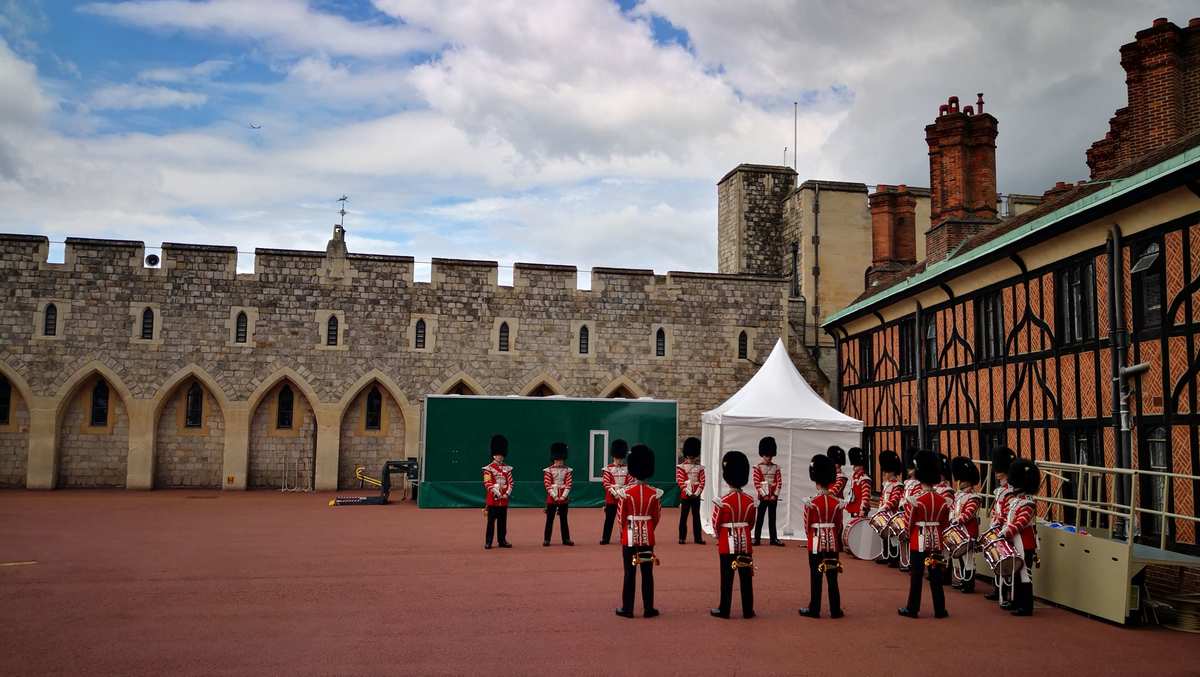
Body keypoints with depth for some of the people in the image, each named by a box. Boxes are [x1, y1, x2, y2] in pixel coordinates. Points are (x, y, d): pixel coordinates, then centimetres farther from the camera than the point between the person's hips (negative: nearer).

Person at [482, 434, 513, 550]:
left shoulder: (507, 469, 10)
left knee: (503, 522, 9)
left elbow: (510, 483, 7)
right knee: (491, 522, -2)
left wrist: (507, 494, -7)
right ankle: (488, 542, 2)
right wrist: (497, 494, -15)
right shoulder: (488, 468, -3)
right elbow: (488, 484, -10)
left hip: (504, 499, 4)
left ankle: (503, 541, 16)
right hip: (492, 499, -4)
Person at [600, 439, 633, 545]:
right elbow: (606, 483, -7)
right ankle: (605, 539, 10)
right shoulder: (608, 468, -1)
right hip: (611, 498, -2)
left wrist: (624, 492, -12)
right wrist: (615, 493, -16)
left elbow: (630, 482, 4)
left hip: (624, 498, 2)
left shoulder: (627, 469, 8)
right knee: (609, 519, 3)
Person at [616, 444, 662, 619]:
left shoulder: (626, 492, -11)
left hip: (629, 537, -2)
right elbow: (657, 517, 4)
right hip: (648, 538, 2)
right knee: (647, 574, 8)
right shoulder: (654, 493, -4)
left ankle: (627, 609, 10)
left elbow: (621, 517, -5)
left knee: (630, 574, 4)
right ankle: (649, 609, 13)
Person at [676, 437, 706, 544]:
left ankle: (698, 537, 12)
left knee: (696, 517, 7)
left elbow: (702, 482, 3)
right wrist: (689, 493, -14)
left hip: (696, 496, 3)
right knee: (683, 517, 2)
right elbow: (680, 481, -8)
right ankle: (682, 538, 8)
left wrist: (696, 493, -9)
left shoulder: (700, 468, 8)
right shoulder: (681, 467, -2)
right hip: (685, 496, -3)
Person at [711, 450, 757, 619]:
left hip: (728, 544, -3)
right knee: (746, 578, 9)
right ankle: (748, 610, 15)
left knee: (727, 578, 4)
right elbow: (751, 522, 8)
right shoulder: (750, 500, -2)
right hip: (745, 543, 3)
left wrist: (719, 536, 12)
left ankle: (724, 610, 11)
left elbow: (716, 524, -7)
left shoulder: (723, 501, -15)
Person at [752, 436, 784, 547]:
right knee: (760, 518, 1)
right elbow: (756, 483, -7)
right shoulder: (758, 467, -3)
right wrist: (764, 495, -12)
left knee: (772, 518, 9)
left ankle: (774, 539, 14)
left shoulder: (776, 467, 6)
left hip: (773, 497, 3)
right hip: (763, 496, -3)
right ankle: (757, 539, 5)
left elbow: (779, 482, 3)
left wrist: (775, 495, -7)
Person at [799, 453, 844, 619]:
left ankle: (814, 610, 11)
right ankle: (835, 610, 14)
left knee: (816, 578, 5)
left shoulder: (812, 503, -12)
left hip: (816, 544, -3)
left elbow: (807, 526, -5)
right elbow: (839, 526, 4)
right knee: (832, 578, 9)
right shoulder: (837, 503, -2)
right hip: (833, 543, 3)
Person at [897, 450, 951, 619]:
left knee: (916, 575, 4)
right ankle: (939, 610, 14)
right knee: (936, 575, 9)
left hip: (919, 542, -4)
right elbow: (945, 524, 7)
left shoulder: (915, 500, -14)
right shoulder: (943, 500, -1)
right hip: (936, 542, 4)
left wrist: (907, 536, 8)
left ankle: (912, 609, 10)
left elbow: (908, 523, -9)